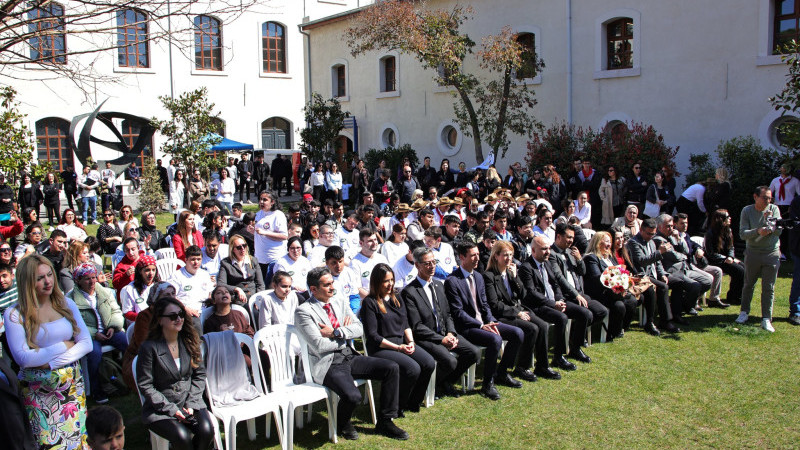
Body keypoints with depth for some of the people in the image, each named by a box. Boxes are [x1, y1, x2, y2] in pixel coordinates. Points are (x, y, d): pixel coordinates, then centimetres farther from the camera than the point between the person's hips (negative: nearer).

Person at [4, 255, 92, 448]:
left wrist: (52, 362, -12)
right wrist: (63, 347, -10)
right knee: (49, 441, -1)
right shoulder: (14, 314, -7)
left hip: (72, 384, 3)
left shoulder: (66, 304, 4)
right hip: (38, 390, -3)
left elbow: (87, 343, 0)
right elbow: (22, 357, -14)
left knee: (79, 436, 4)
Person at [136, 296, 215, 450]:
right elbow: (145, 386, -9)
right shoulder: (149, 348, -10)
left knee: (206, 430, -24)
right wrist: (171, 409, -14)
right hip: (160, 409, -3)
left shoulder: (189, 341, 4)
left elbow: (200, 374, 8)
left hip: (189, 402, 4)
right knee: (182, 436, -29)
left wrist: (191, 403, -6)